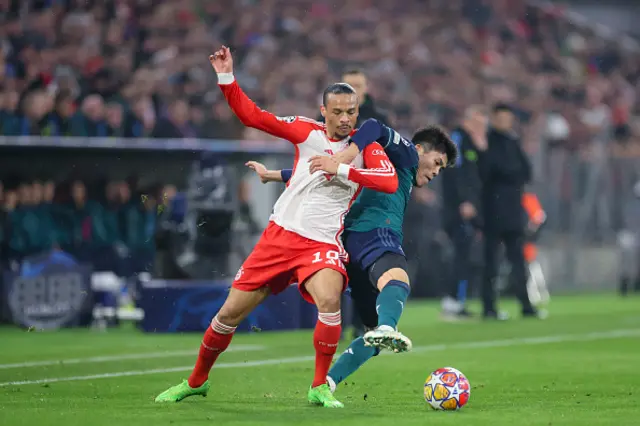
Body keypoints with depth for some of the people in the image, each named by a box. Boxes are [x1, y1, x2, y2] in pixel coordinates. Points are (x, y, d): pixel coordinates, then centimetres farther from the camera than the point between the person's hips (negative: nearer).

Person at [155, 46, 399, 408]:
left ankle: (320, 388, -17)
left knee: (329, 299, -34)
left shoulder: (366, 147, -2)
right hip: (280, 233, 3)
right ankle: (197, 381, 28)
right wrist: (226, 78, -6)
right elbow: (253, 116, 4)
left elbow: (390, 182, -19)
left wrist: (341, 169, -23)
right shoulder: (307, 131, 4)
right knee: (230, 312, 5)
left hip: (322, 243, -3)